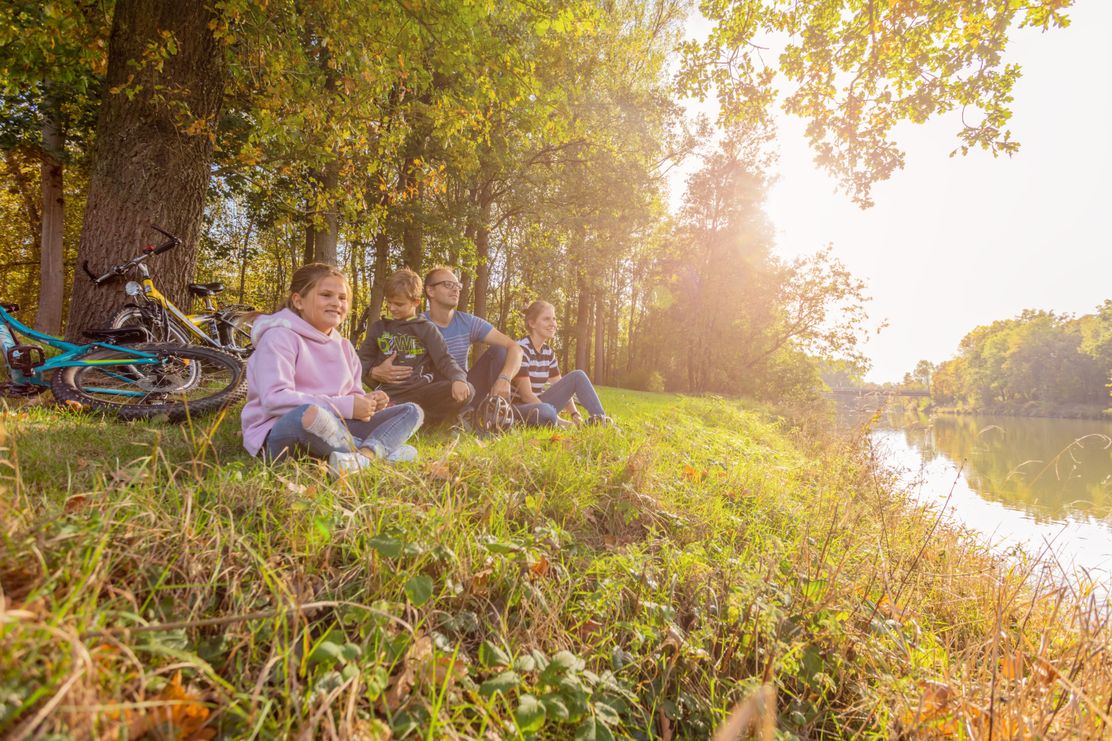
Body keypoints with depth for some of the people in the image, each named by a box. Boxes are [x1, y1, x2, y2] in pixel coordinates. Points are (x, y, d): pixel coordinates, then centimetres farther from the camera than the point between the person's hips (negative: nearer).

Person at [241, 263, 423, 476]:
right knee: (310, 413, -43)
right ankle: (382, 449, -20)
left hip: (334, 428, 8)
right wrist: (345, 407, -23)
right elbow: (275, 399, -22)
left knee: (411, 411, -3)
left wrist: (367, 402, -8)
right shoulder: (280, 337, -9)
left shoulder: (343, 346, 15)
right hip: (280, 434, -7)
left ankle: (364, 456, -33)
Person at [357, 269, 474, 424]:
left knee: (467, 391, -27)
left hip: (421, 390, -1)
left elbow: (444, 359, 0)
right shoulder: (379, 327, 19)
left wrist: (458, 379, -22)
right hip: (389, 392, 1)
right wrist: (374, 373, 1)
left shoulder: (426, 328, 11)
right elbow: (362, 360, 25)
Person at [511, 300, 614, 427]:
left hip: (538, 404, 8)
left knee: (578, 376, -2)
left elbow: (561, 387, 6)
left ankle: (601, 422, -8)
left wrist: (575, 415, -11)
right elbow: (526, 395, -23)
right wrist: (558, 420, -25)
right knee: (546, 411, -42)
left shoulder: (548, 352, 8)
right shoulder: (521, 349, -17)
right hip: (519, 407, -8)